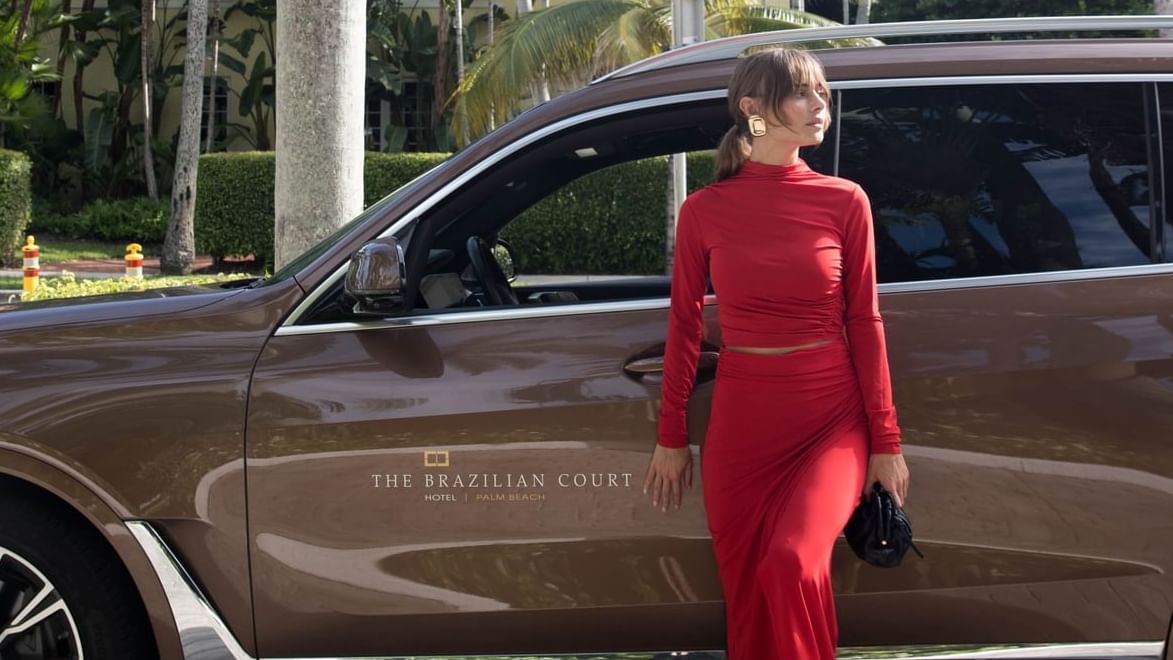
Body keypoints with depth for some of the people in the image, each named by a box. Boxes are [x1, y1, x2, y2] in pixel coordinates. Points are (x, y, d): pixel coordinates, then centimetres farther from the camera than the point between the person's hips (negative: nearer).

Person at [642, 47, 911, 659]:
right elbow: (684, 324, 6)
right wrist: (671, 436, 7)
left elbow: (864, 323, 1)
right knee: (748, 597, 7)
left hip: (832, 419, -1)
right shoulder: (705, 210, -1)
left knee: (793, 565, -25)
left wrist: (886, 439, -1)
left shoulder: (845, 202, -1)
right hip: (742, 423, 1)